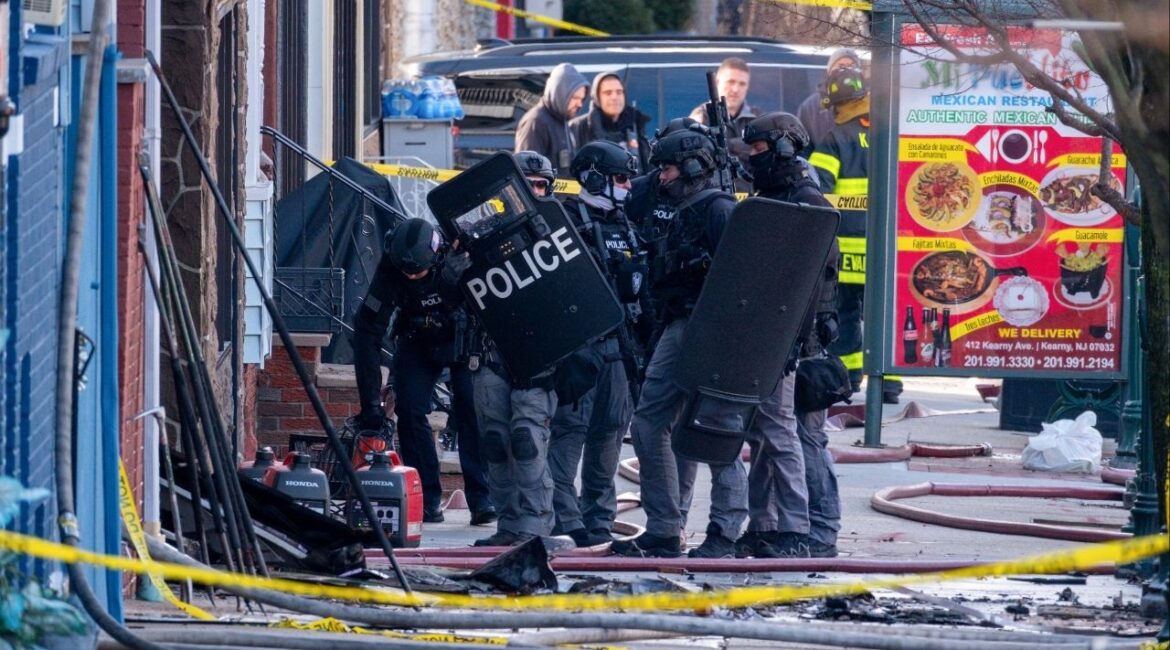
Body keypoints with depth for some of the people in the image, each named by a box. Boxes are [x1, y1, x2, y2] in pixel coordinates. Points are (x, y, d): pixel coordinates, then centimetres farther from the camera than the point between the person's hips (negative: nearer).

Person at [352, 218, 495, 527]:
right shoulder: (389, 271, -28)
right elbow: (367, 332, -26)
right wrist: (371, 402, -28)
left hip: (465, 337, -2)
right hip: (419, 341, 2)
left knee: (470, 412, -16)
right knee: (410, 411, -12)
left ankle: (481, 499, -13)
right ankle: (428, 499, -6)